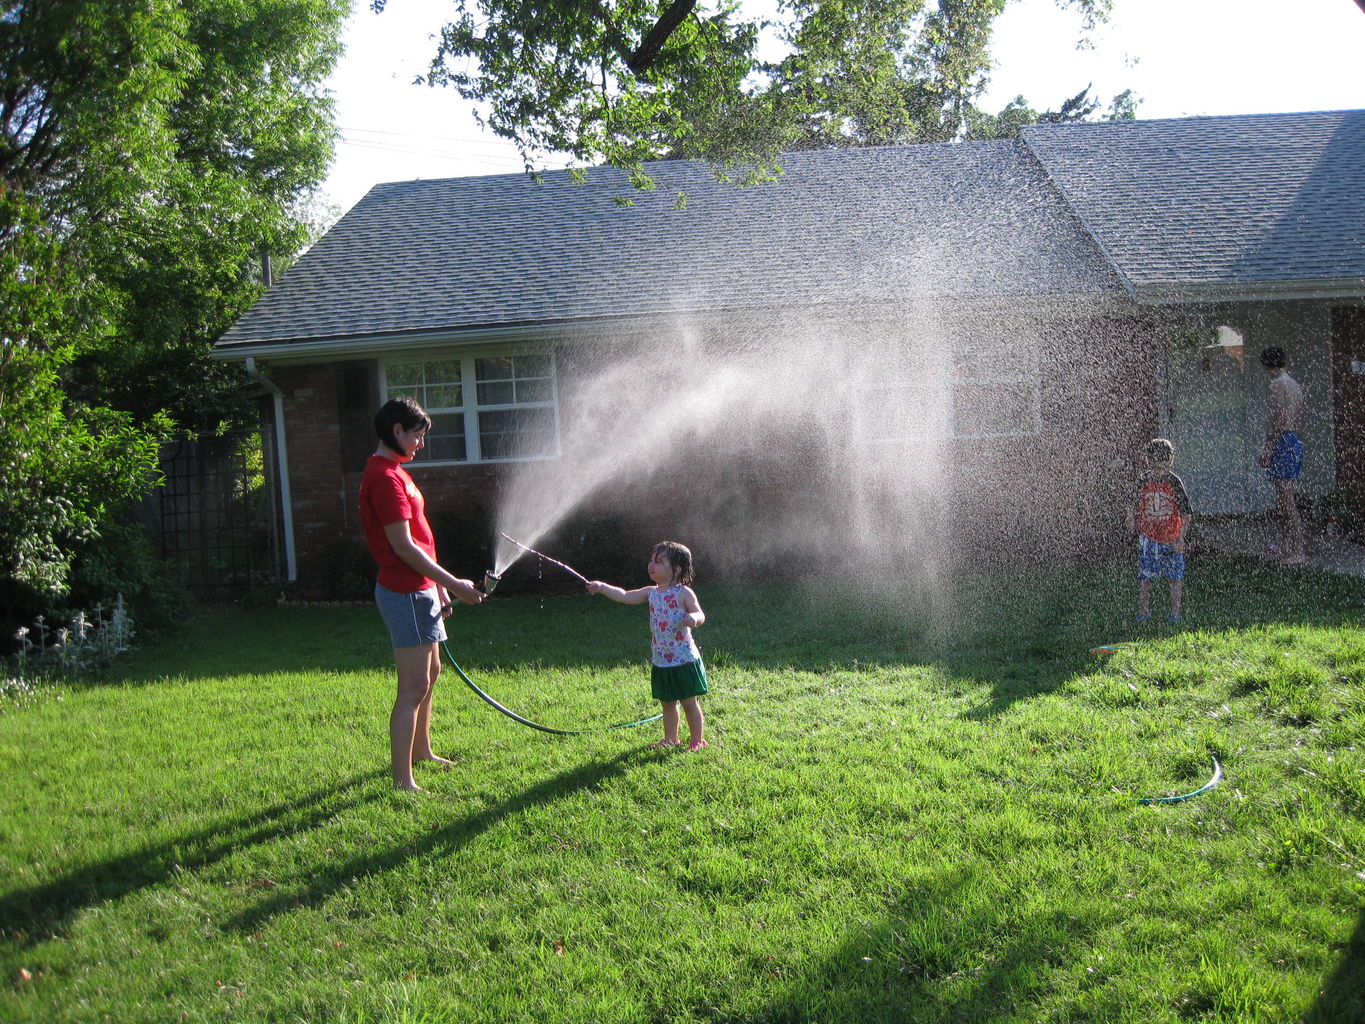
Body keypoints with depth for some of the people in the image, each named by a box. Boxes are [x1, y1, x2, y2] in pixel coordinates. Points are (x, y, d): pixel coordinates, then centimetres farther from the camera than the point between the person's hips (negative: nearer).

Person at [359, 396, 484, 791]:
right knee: (414, 687, -10)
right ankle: (402, 781, -7)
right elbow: (403, 546, -22)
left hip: (419, 590, 11)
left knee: (430, 673, 23)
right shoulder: (385, 477, -18)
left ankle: (421, 750, 39)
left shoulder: (393, 472, 15)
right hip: (405, 592, -11)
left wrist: (438, 586, 20)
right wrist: (453, 583, -18)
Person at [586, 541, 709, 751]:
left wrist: (694, 618, -42)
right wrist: (601, 587, -7)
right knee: (667, 703, 16)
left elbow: (700, 614, -18)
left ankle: (697, 740, 14)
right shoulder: (651, 593, 6)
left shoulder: (683, 593, -11)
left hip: (684, 661, -6)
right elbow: (625, 596, 3)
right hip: (660, 661, 6)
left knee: (689, 703, 3)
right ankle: (670, 739, 29)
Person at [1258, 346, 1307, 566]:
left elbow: (1280, 420, -19)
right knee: (1284, 500, 17)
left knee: (1285, 501, -9)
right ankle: (1286, 546, 26)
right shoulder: (1295, 384, 18)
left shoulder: (1278, 384, -11)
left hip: (1283, 442, -10)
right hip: (1295, 441, 10)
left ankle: (1297, 552, -9)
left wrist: (1267, 449, -18)